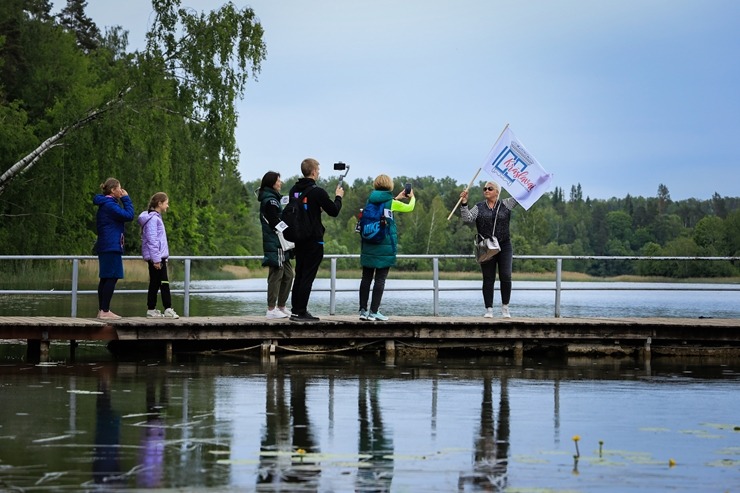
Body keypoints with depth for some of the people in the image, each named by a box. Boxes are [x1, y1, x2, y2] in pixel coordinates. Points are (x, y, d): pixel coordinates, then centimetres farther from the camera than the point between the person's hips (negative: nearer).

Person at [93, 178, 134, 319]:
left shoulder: (104, 204, 18)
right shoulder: (109, 205, -14)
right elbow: (129, 216, -17)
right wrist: (126, 199, -10)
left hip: (104, 247, 11)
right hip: (112, 246, -11)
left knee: (106, 278, 11)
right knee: (112, 277, -10)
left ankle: (101, 310, 13)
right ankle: (105, 311, -13)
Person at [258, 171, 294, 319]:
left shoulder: (268, 199, 19)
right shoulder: (271, 201, -13)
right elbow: (276, 223, -18)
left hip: (279, 244, 10)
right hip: (275, 244, -10)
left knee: (288, 274, 14)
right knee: (276, 275, -7)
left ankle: (281, 307, 19)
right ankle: (271, 309, -4)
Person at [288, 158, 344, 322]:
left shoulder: (294, 190, 8)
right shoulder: (317, 191, -14)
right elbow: (334, 211, -7)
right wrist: (338, 197, 11)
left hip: (299, 239, 7)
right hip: (314, 240, -7)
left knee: (299, 275, 14)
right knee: (307, 276, -4)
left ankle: (295, 310, 16)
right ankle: (301, 313, -5)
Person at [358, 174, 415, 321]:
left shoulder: (370, 200, 5)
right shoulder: (391, 203, -7)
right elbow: (409, 207, 10)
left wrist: (397, 197, 32)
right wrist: (412, 197, 30)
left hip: (368, 244, 5)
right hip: (385, 245, -5)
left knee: (366, 278, 8)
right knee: (380, 279, -1)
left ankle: (363, 310, 8)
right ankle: (374, 312, -3)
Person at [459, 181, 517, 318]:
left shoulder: (506, 204, 7)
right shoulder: (479, 207, 7)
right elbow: (467, 218, -5)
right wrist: (464, 203, -15)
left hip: (504, 246, 0)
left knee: (506, 277, -6)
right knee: (488, 279, 1)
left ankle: (505, 307, 8)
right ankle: (489, 310, 5)